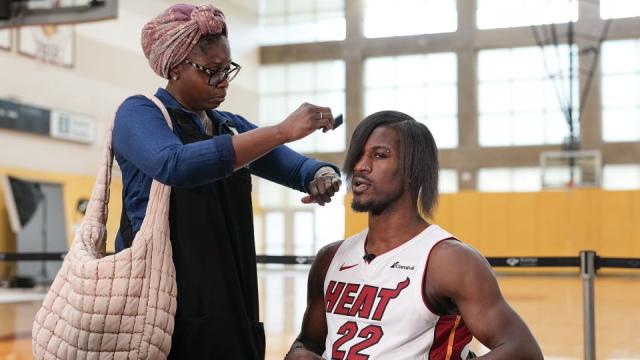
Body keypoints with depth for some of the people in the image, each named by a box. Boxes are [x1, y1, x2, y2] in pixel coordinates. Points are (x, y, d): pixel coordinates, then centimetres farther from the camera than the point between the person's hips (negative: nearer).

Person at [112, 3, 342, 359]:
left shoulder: (230, 126, 15)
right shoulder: (139, 113, -5)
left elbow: (295, 165, 12)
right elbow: (174, 164, -25)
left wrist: (322, 177, -13)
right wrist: (282, 130, -27)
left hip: (229, 301, 6)